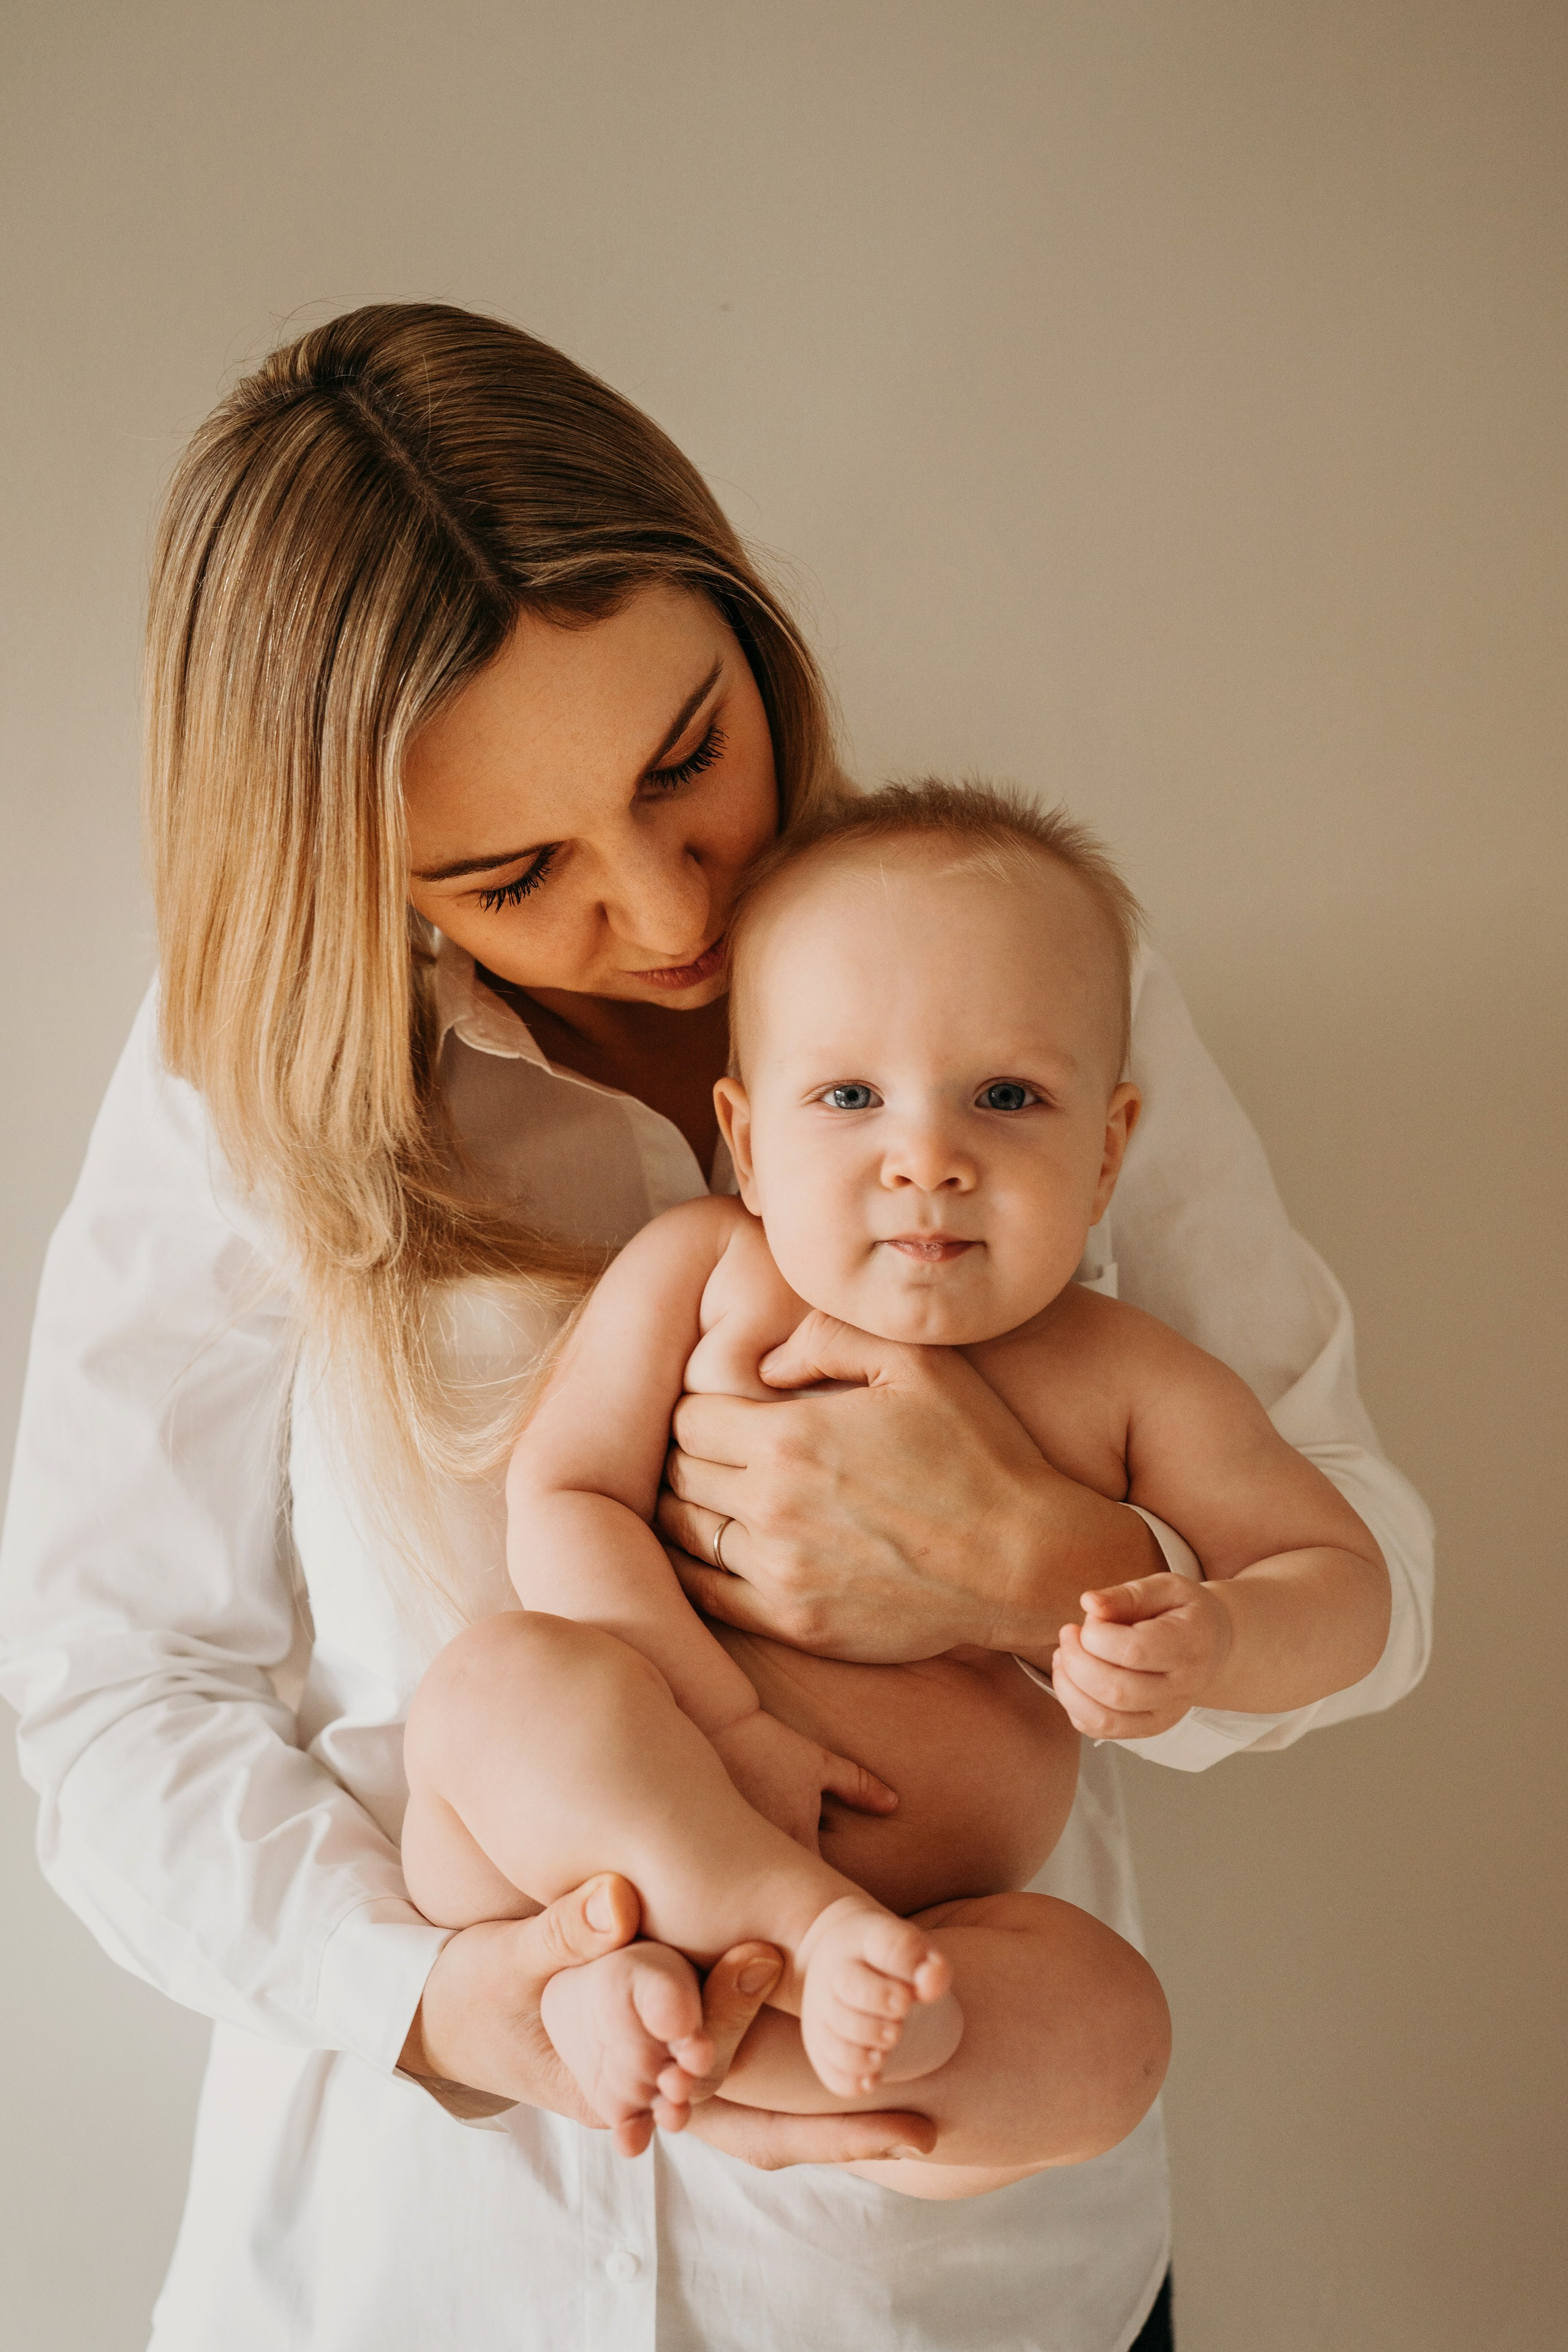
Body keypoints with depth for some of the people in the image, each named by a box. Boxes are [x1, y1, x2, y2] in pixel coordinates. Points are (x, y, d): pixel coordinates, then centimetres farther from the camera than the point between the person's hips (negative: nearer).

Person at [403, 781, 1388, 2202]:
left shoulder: (1126, 1383, -3)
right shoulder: (698, 1273, -5)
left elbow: (1345, 1579, 3)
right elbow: (563, 1502, -9)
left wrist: (1217, 1643, -21)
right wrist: (721, 1725, -22)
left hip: (940, 1901, 1)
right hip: (618, 1829, 0)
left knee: (1108, 2032, -27)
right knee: (495, 1680, -30)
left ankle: (638, 1999, -27)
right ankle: (825, 1943, -26)